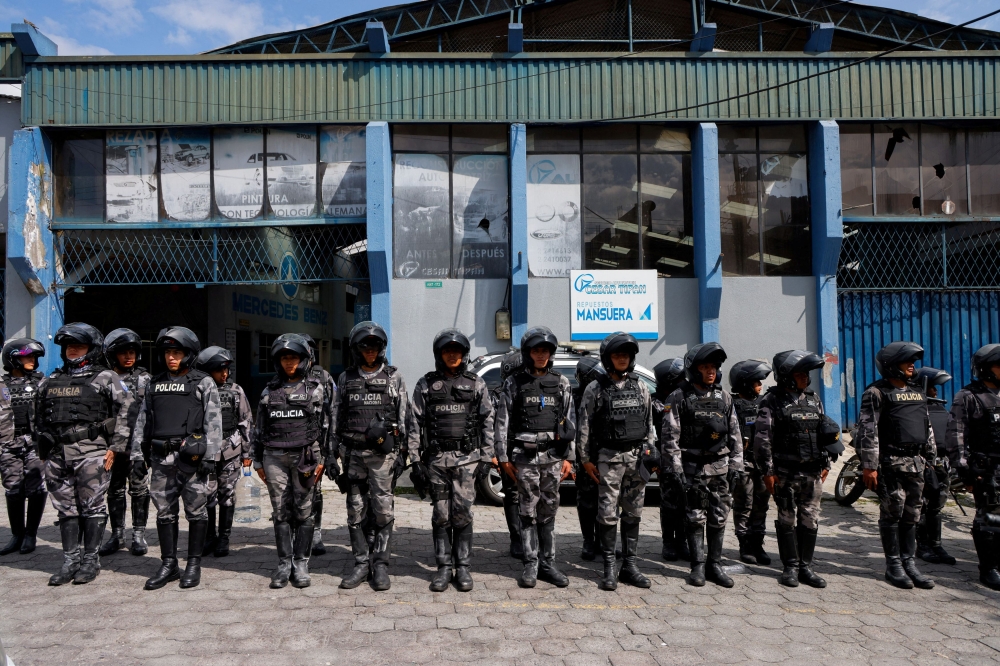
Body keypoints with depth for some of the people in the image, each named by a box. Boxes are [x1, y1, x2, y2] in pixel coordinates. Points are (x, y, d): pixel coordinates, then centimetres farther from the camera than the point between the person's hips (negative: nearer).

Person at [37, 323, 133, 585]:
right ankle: (70, 561, 18)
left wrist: (115, 447, -9)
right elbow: (40, 418, 22)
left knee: (92, 507, 0)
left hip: (91, 453, -5)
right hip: (57, 455, 5)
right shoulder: (50, 382, 16)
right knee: (66, 509, 10)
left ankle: (91, 560, 9)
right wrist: (43, 451, 15)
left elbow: (126, 410, -6)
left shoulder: (105, 378, 0)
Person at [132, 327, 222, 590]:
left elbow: (213, 422, -5)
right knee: (165, 512, 9)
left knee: (196, 512, 2)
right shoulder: (155, 384, 15)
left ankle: (194, 564, 13)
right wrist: (138, 455, 9)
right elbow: (142, 422, 16)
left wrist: (210, 457, -12)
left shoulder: (204, 383, 1)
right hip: (162, 459, 4)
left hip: (192, 457, -4)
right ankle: (168, 564, 20)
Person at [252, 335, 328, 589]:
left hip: (305, 457, -2)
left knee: (304, 511, 1)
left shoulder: (316, 389, 3)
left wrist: (322, 460, -4)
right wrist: (258, 461, 10)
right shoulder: (269, 391, 11)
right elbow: (259, 428, 14)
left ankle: (301, 564, 9)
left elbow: (326, 426, 1)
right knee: (281, 512, 5)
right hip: (274, 458, 2)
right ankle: (284, 564, 14)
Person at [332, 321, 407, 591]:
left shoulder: (394, 378, 5)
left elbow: (404, 418, 4)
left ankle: (381, 566, 7)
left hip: (383, 452, -2)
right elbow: (337, 418, 12)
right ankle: (361, 564, 16)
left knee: (383, 511, -2)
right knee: (356, 511, 6)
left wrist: (402, 453, -1)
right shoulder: (346, 378, 11)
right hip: (353, 453, 3)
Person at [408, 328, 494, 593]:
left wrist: (485, 457, 1)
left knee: (462, 514, -1)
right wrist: (416, 460, -1)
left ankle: (463, 567, 11)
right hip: (436, 459, 1)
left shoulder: (476, 384, 8)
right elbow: (415, 424, 5)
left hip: (466, 458, -1)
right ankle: (444, 567, 15)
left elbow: (487, 422, 7)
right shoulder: (425, 385, 7)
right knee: (441, 516, 5)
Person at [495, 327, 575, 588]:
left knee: (549, 512, 8)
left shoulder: (561, 383, 10)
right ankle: (531, 564, 12)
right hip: (524, 456, -2)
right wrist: (503, 457, -3)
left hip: (553, 457, 2)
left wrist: (568, 457, 5)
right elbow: (503, 422, 1)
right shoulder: (514, 383, 4)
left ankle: (547, 563, 18)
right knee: (528, 512, 2)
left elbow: (570, 422, 11)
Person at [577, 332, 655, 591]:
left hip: (636, 457, 4)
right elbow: (584, 426, -2)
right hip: (609, 457, -4)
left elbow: (649, 422, 15)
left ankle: (629, 565, 18)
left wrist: (649, 449, 8)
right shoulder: (595, 388, -2)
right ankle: (609, 568, 7)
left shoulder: (640, 386, 9)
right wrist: (586, 459, -4)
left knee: (633, 514, 8)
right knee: (608, 514, -3)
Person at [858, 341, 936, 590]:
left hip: (916, 463, 7)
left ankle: (909, 563, 18)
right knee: (892, 513, -2)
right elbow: (867, 431, -13)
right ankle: (893, 566, 7)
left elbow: (927, 428, 22)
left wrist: (932, 457, 17)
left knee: (911, 515, 10)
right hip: (890, 464, -7)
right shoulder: (877, 393, -8)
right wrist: (869, 466, -18)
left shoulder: (918, 392, 16)